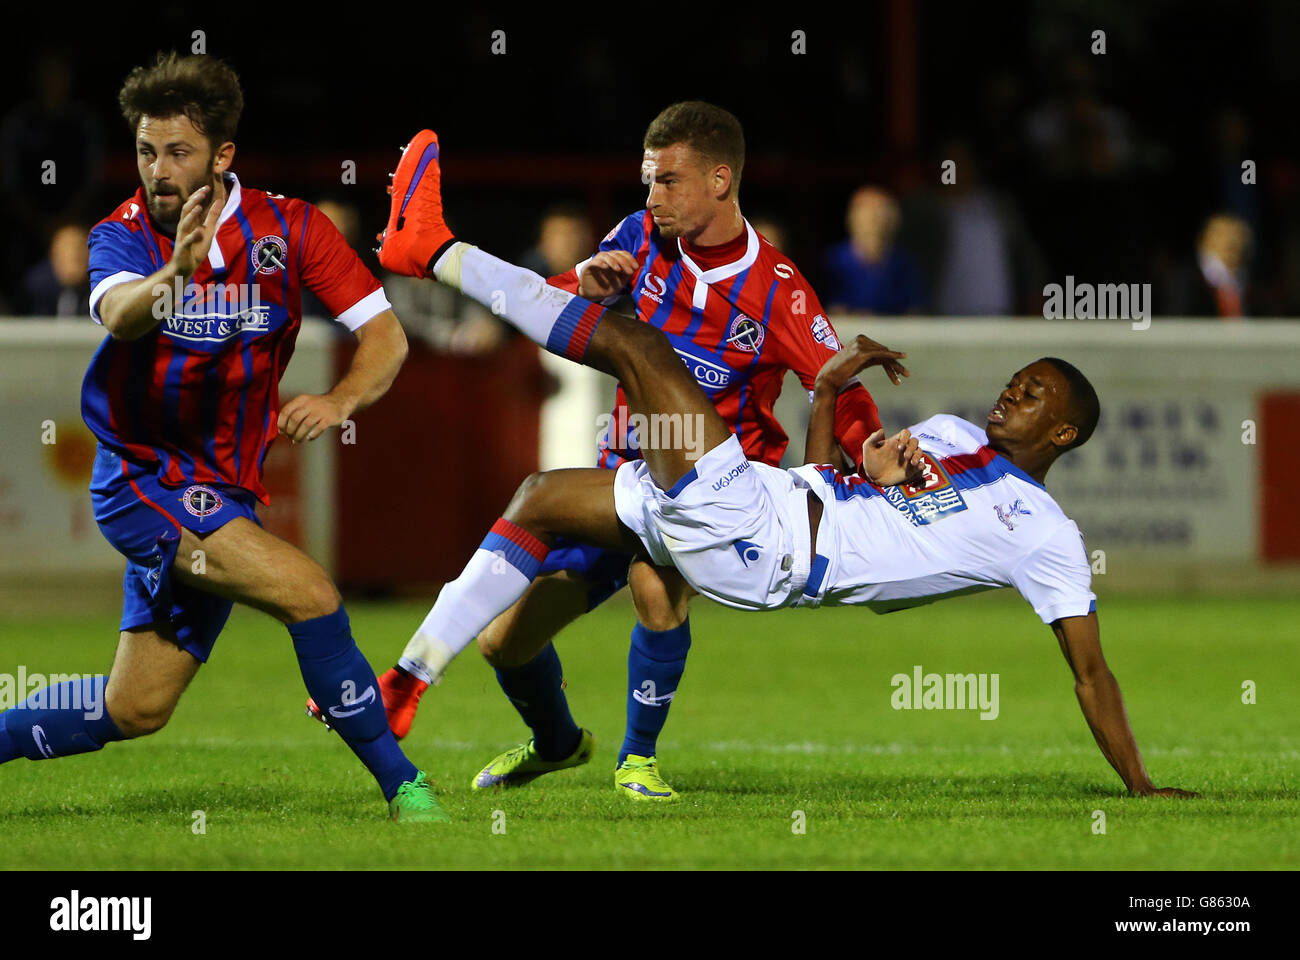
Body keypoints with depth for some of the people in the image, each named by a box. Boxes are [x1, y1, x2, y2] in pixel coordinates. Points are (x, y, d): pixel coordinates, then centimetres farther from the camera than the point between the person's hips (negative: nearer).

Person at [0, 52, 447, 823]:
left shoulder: (290, 229, -5)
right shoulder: (125, 235, -12)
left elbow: (386, 336, -8)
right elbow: (120, 316, -35)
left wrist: (341, 400, -28)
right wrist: (173, 274, -56)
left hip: (225, 491, 5)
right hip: (143, 478, -5)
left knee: (134, 711, 8)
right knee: (306, 591, -24)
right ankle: (401, 785, -13)